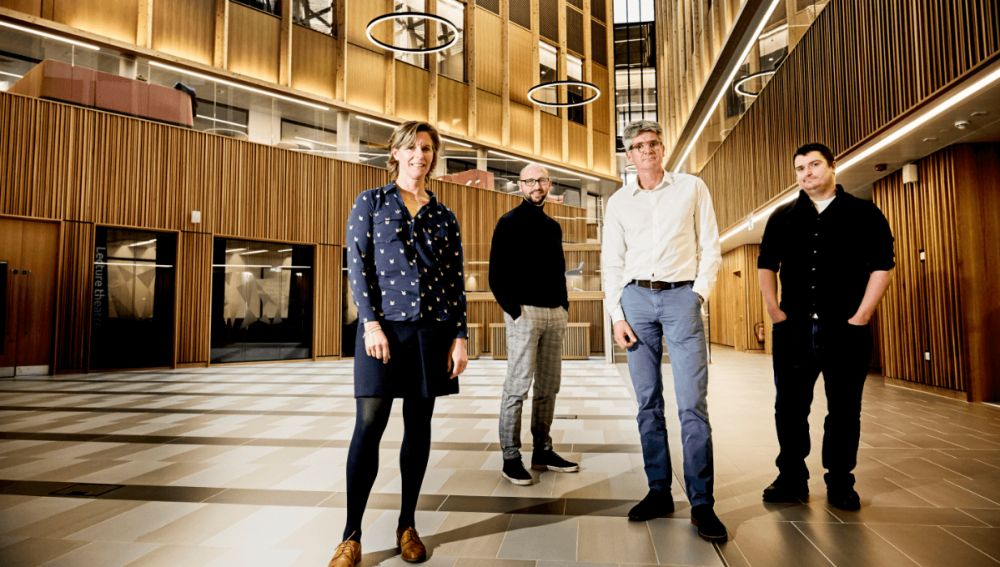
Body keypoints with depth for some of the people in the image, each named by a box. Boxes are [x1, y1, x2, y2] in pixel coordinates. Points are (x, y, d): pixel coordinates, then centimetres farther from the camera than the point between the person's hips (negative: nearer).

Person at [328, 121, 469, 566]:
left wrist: (460, 336, 1)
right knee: (369, 424, -3)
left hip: (432, 329, 3)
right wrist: (371, 323, -11)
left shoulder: (444, 215, 12)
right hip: (384, 325, -2)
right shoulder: (370, 202, 7)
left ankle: (407, 525, 21)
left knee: (419, 426, 8)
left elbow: (456, 280, 9)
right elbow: (357, 265, -1)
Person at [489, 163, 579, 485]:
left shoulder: (553, 226, 18)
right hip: (525, 312, -6)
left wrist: (564, 304, 9)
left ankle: (542, 451, 20)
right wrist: (513, 310, -13)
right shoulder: (509, 223, 0)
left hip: (555, 314, 7)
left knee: (549, 387, 10)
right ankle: (511, 458, 3)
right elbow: (496, 275, -6)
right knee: (518, 386, -5)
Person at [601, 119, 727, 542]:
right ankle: (659, 492, 15)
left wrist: (698, 293, -7)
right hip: (636, 299, 3)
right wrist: (617, 315, 0)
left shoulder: (692, 188, 6)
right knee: (648, 403, 5)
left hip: (681, 297, -2)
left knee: (692, 403, -7)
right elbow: (611, 262, 9)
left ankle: (702, 503, 2)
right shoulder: (618, 202, 10)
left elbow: (710, 247, 5)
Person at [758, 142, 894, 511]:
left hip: (845, 329, -2)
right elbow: (766, 265, 10)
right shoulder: (783, 217, 10)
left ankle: (840, 484, 18)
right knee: (790, 408, 5)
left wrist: (859, 318, -9)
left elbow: (882, 266, -2)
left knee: (844, 410, 6)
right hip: (793, 329, 2)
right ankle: (792, 480, 16)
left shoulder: (864, 214, 4)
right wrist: (774, 310, -1)